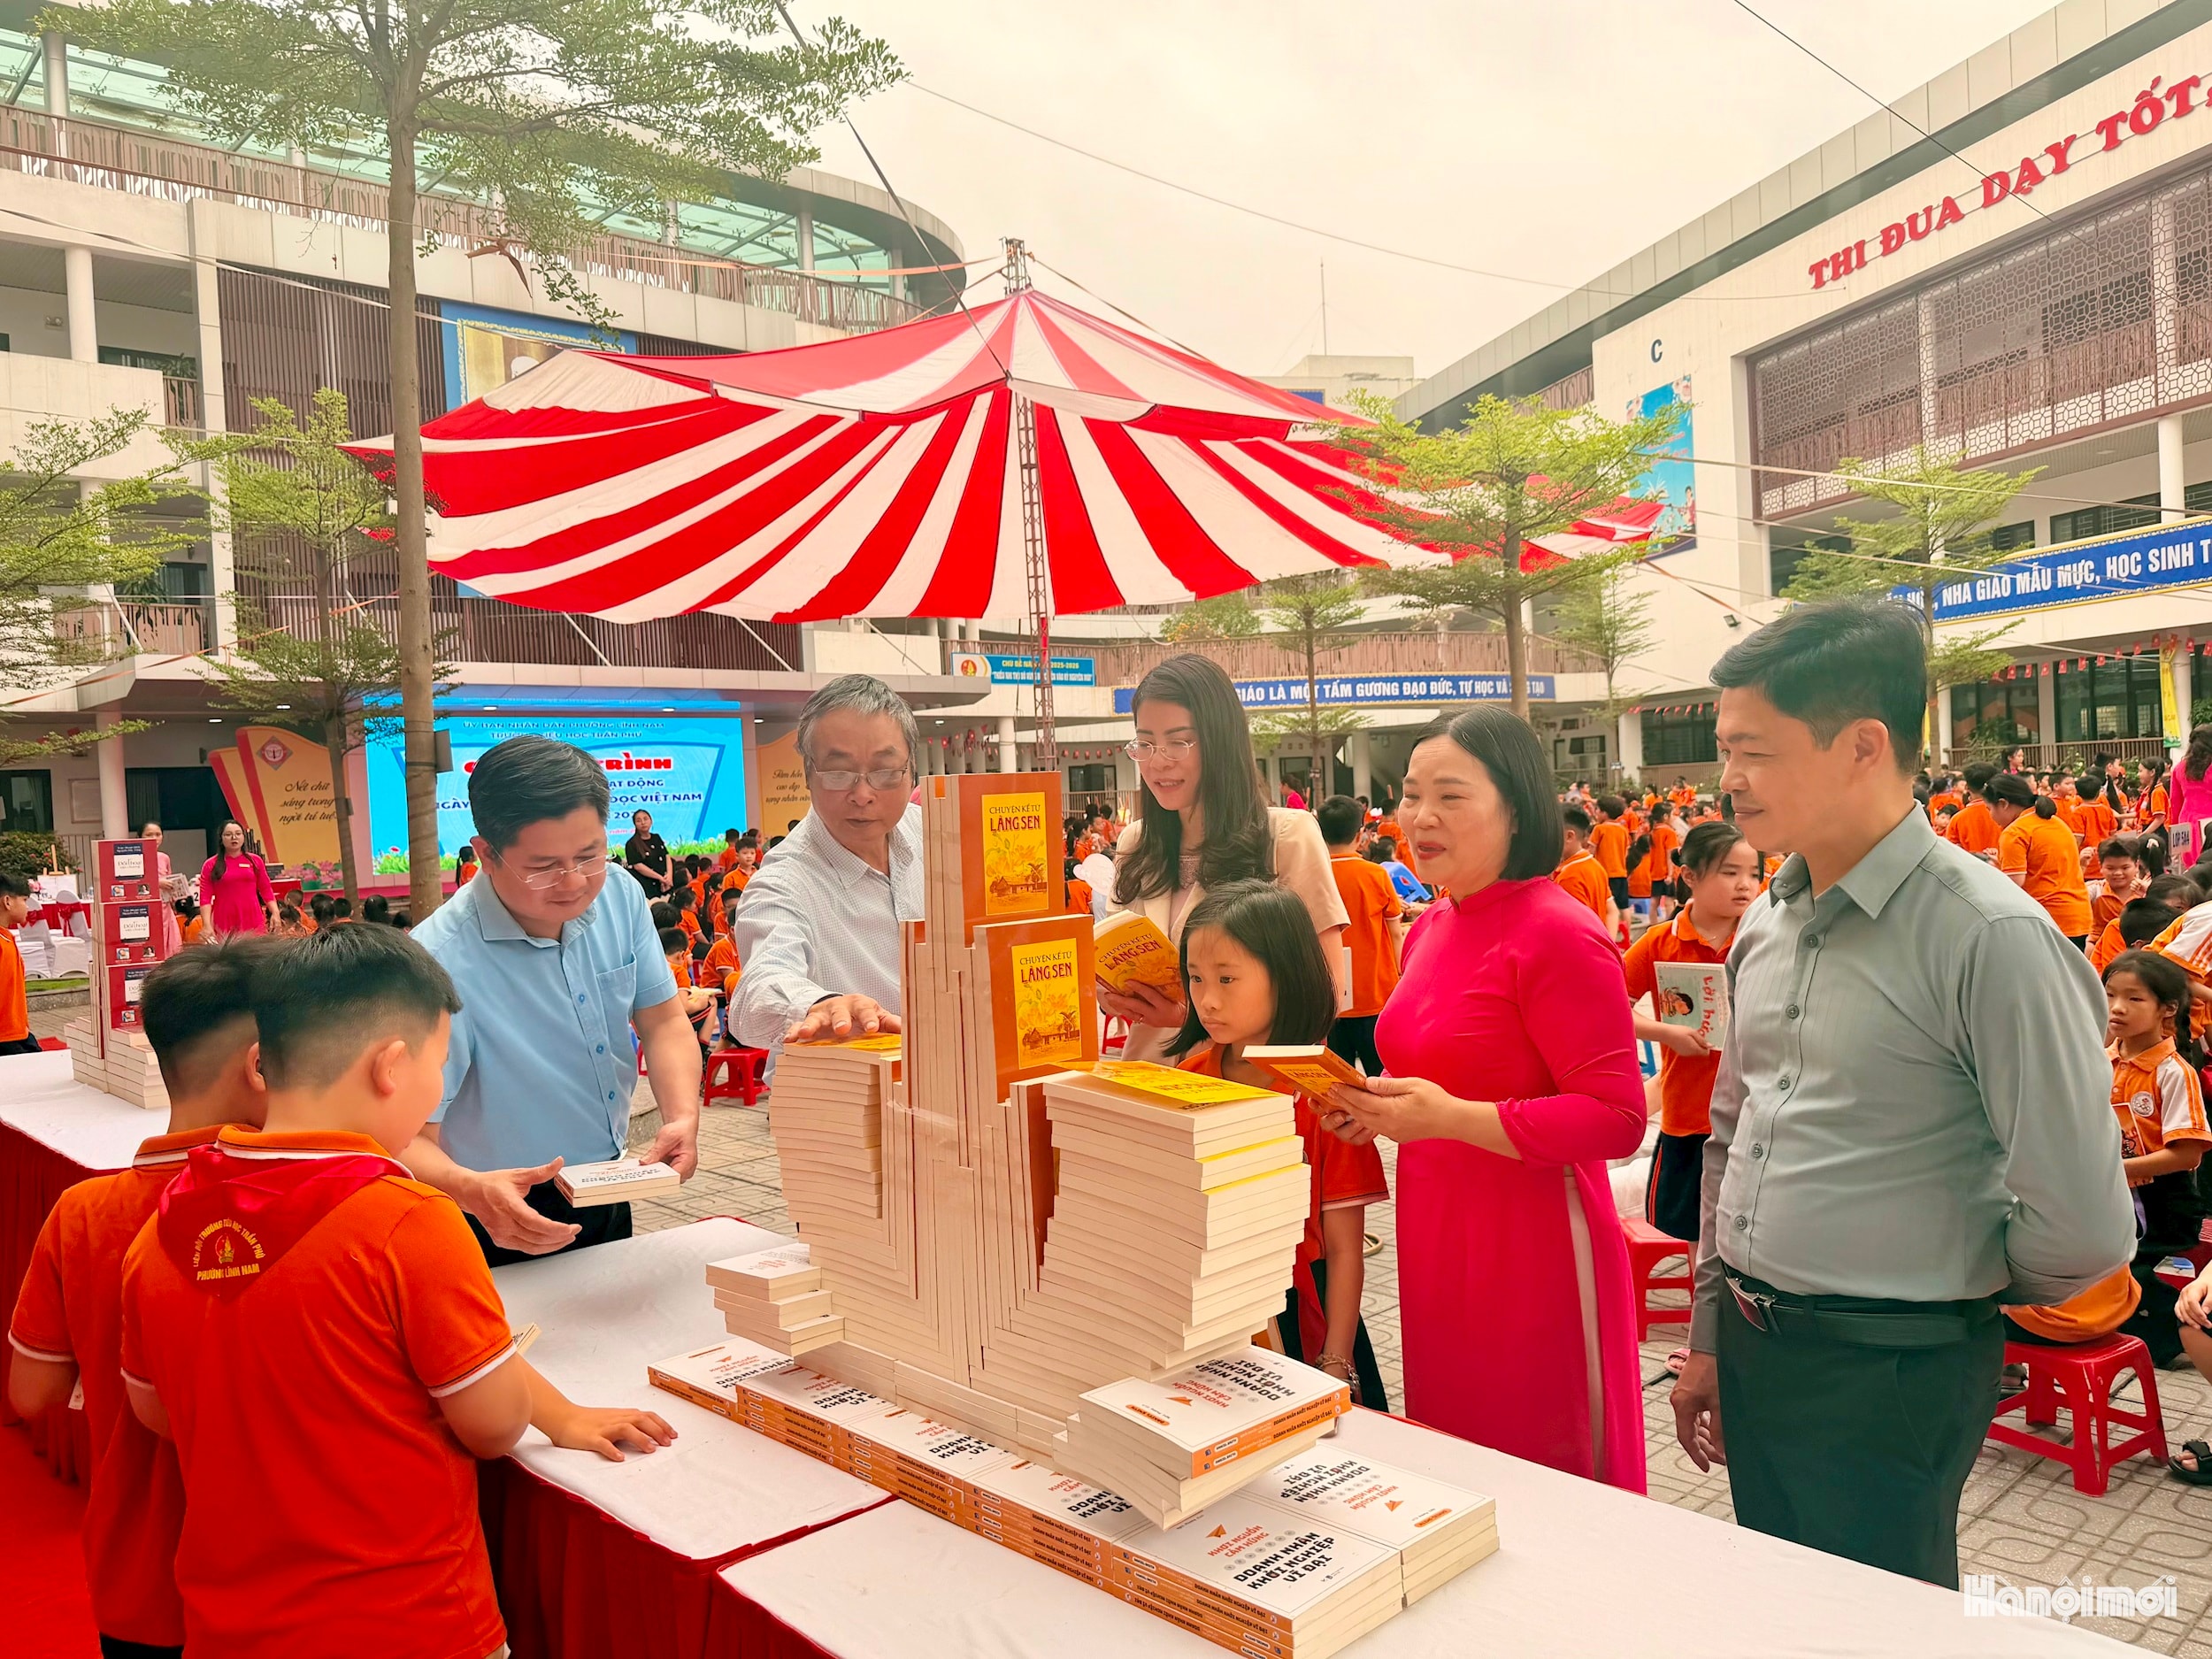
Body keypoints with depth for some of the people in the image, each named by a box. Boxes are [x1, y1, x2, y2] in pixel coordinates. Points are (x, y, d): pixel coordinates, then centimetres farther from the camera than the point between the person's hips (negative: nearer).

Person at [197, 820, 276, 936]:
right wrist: (208, 925, -10)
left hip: (253, 921, 2)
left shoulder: (255, 861, 10)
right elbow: (205, 898, 1)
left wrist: (275, 913, -1)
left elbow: (266, 890, 11)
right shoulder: (211, 865, 5)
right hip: (224, 924, -1)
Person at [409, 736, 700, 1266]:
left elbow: (661, 1020, -3)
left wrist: (682, 1117, -21)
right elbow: (409, 1139, -28)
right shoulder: (439, 962, -29)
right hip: (509, 1229, -6)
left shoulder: (619, 895, -9)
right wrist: (472, 1190, -49)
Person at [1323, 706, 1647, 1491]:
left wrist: (1449, 1117, -25)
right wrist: (1384, 1108, 3)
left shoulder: (1558, 934, -16)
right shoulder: (1431, 927, 9)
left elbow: (1617, 1119, -20)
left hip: (1532, 1253, -8)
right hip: (1437, 1246, 8)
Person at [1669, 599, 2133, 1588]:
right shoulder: (1766, 925, 5)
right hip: (1753, 1352, 7)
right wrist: (1711, 1336, 16)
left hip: (1887, 1379, -7)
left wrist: (1966, 1291, -1)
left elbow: (2082, 1227, -21)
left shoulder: (1991, 938, -20)